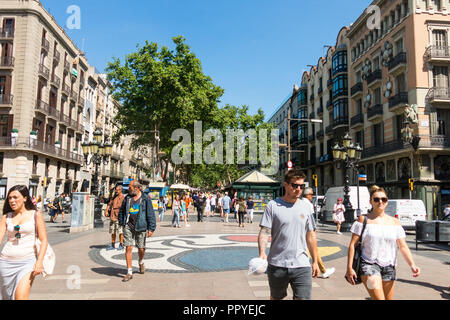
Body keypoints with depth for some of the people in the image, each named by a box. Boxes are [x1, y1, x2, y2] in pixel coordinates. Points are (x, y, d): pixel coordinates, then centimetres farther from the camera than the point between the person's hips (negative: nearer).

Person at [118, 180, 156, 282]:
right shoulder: (127, 198, 7)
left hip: (140, 226, -2)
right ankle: (129, 273, 6)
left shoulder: (145, 199, -4)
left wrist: (151, 228, -6)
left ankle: (141, 263, 40)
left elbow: (150, 214, -3)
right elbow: (121, 211, 21)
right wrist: (121, 222, 14)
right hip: (128, 226, 2)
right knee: (128, 248, -3)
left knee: (141, 248, 7)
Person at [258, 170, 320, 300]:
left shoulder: (306, 207, 7)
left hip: (302, 265, 2)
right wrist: (262, 253, -23)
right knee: (275, 297, 17)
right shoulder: (273, 205, -3)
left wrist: (315, 261, 13)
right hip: (277, 265, -1)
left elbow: (311, 236, 13)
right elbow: (265, 232, -8)